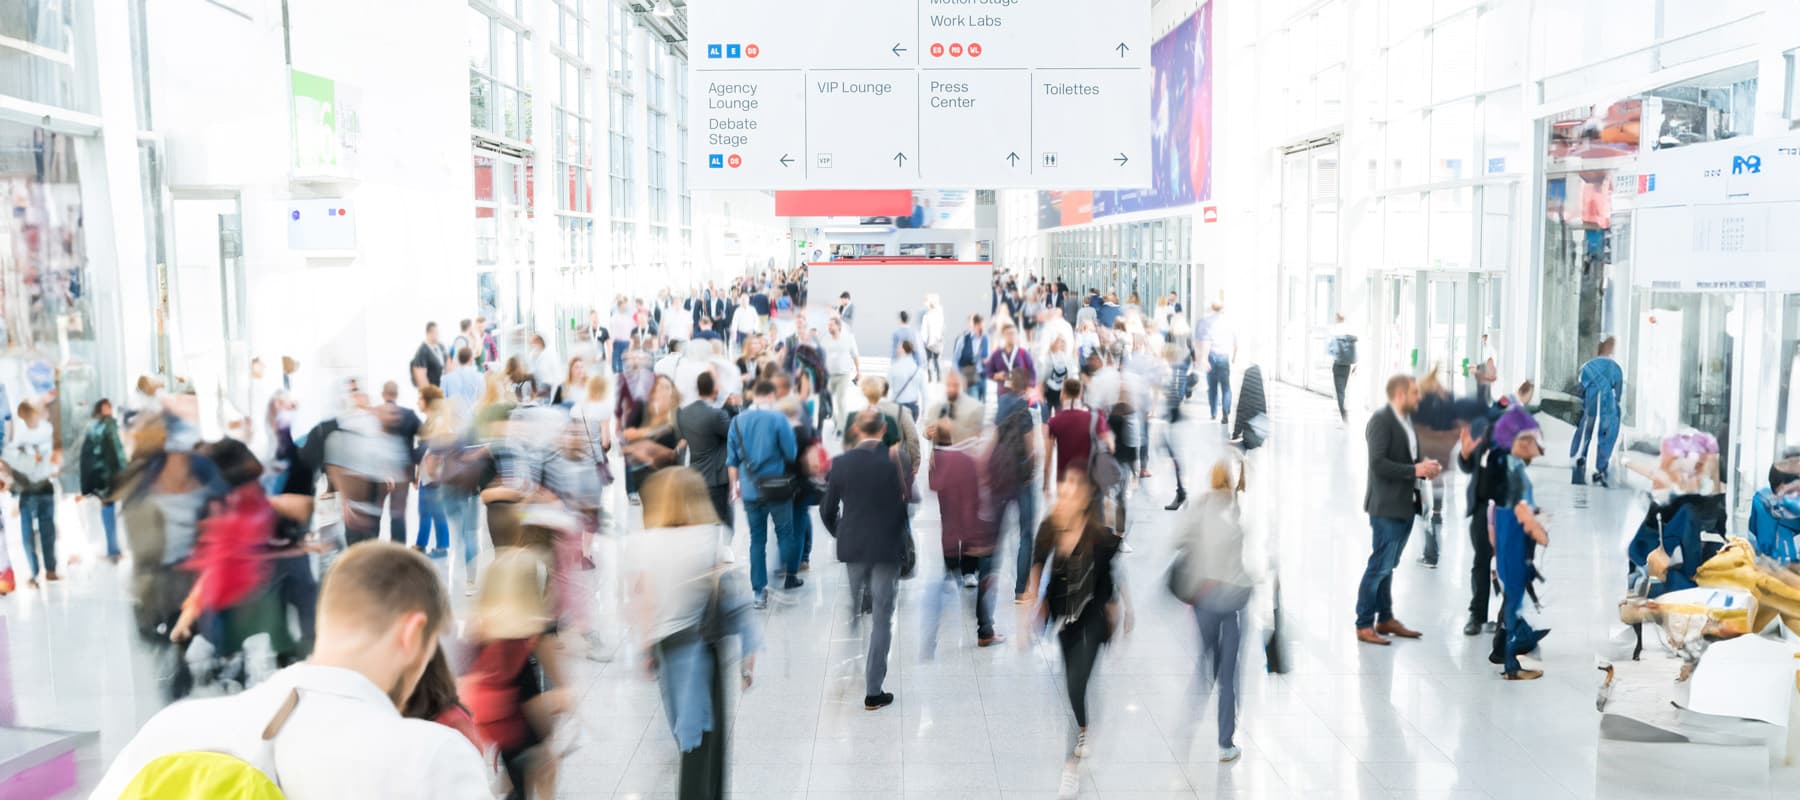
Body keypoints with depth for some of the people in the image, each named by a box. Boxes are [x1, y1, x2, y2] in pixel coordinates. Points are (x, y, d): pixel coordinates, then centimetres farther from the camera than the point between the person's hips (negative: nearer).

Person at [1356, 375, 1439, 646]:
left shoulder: (1406, 421, 13)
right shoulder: (1381, 420, -14)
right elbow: (1378, 463, -22)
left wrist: (1424, 466, 0)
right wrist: (1414, 470, -21)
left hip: (1405, 506, 9)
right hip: (1387, 506, -9)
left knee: (1388, 565, 16)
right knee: (1379, 566, -4)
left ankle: (1385, 619, 26)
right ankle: (1364, 625, 3)